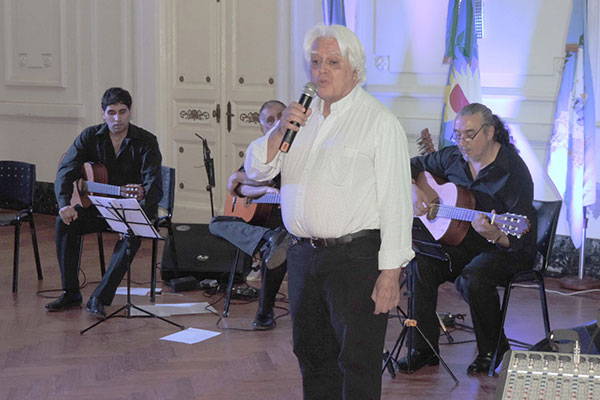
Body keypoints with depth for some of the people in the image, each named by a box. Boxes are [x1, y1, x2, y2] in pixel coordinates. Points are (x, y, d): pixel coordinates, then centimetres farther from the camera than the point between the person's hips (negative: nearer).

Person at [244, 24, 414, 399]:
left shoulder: (380, 122, -7)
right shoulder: (302, 115, 13)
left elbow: (396, 201, -12)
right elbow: (257, 170, 12)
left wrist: (391, 272, -18)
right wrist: (280, 131, -7)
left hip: (356, 257, -6)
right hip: (303, 253, 7)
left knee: (357, 359, -2)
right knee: (312, 354, 17)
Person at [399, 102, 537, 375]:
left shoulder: (513, 172, -19)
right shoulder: (453, 157, 1)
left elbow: (518, 239, -23)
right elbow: (413, 166, 18)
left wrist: (494, 235, -44)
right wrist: (414, 191, -2)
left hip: (508, 249, -6)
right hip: (462, 241, 6)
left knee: (473, 278, -35)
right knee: (421, 264, -22)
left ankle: (492, 349, -7)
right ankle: (424, 349, -10)